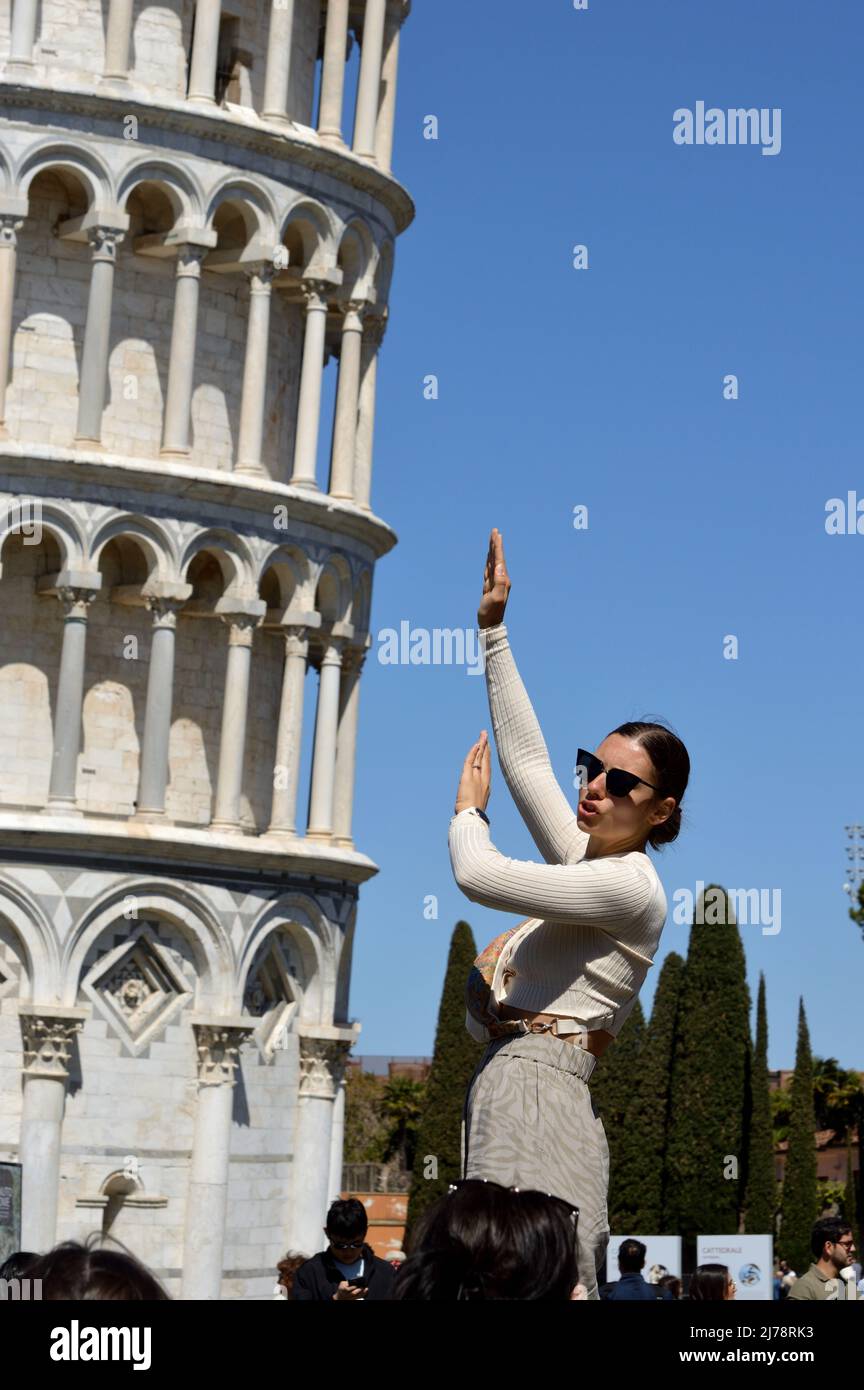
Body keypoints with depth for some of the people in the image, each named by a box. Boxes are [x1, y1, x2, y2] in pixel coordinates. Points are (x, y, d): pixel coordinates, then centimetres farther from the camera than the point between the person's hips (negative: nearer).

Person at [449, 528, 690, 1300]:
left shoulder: (629, 887, -10)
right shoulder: (585, 859, 17)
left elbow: (479, 875, -15)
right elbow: (525, 755, 22)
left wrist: (468, 808, 6)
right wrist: (493, 633, 22)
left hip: (536, 1086, -9)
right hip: (513, 1088, 9)